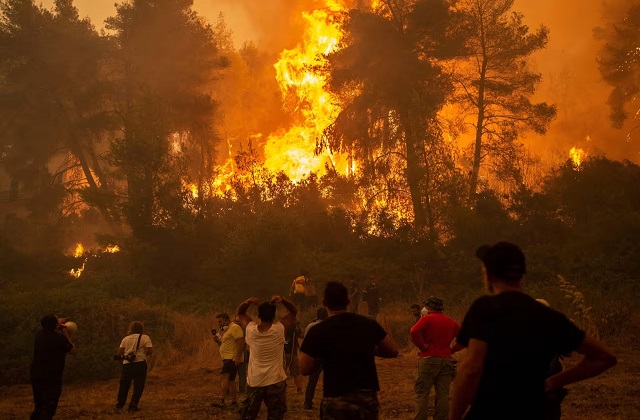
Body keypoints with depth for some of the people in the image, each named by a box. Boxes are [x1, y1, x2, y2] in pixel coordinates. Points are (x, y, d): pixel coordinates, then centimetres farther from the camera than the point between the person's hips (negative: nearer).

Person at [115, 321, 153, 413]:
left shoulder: (126, 339, 10)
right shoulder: (145, 338, 0)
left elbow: (119, 352, 4)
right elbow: (150, 351, -10)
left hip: (127, 364, 4)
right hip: (140, 364, -4)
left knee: (124, 385, 16)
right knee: (138, 386, 5)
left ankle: (119, 405, 21)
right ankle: (133, 406, 4)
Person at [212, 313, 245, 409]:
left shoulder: (234, 327, -10)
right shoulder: (226, 330, 22)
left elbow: (241, 342, -20)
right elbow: (223, 345, 27)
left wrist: (238, 357, -26)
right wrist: (217, 340, 8)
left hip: (233, 358, -11)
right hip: (228, 359, 11)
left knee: (223, 377, -23)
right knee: (230, 381, 13)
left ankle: (222, 402, -32)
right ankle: (234, 403, 19)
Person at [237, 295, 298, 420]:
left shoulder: (250, 330, -9)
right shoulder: (279, 329, -14)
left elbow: (240, 313, 8)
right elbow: (294, 311, -2)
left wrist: (248, 301, -12)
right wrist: (282, 299, -17)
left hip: (254, 382, 2)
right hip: (275, 382, -2)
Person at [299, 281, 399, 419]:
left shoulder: (317, 331, -9)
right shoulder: (369, 324, 1)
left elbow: (305, 369, -7)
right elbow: (393, 351, 8)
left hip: (336, 401, -3)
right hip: (367, 396, 3)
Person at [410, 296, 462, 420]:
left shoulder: (427, 319, -4)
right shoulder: (451, 322, 12)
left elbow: (414, 332, -21)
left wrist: (422, 346, -10)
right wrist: (452, 350, 11)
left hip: (429, 359, -5)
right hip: (446, 360, 5)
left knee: (422, 393, 0)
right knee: (443, 395, 8)